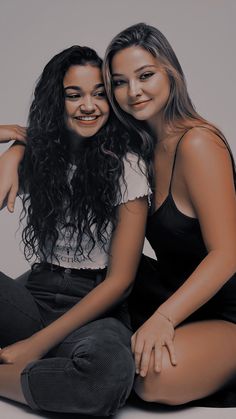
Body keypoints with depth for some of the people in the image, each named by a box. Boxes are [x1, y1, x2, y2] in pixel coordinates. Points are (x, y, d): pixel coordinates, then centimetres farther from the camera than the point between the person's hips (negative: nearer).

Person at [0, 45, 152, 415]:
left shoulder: (125, 165, -4)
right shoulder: (37, 156, 8)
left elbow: (120, 279, -9)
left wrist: (39, 343, -14)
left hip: (94, 310, -2)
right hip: (35, 298, 2)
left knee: (111, 369, -38)